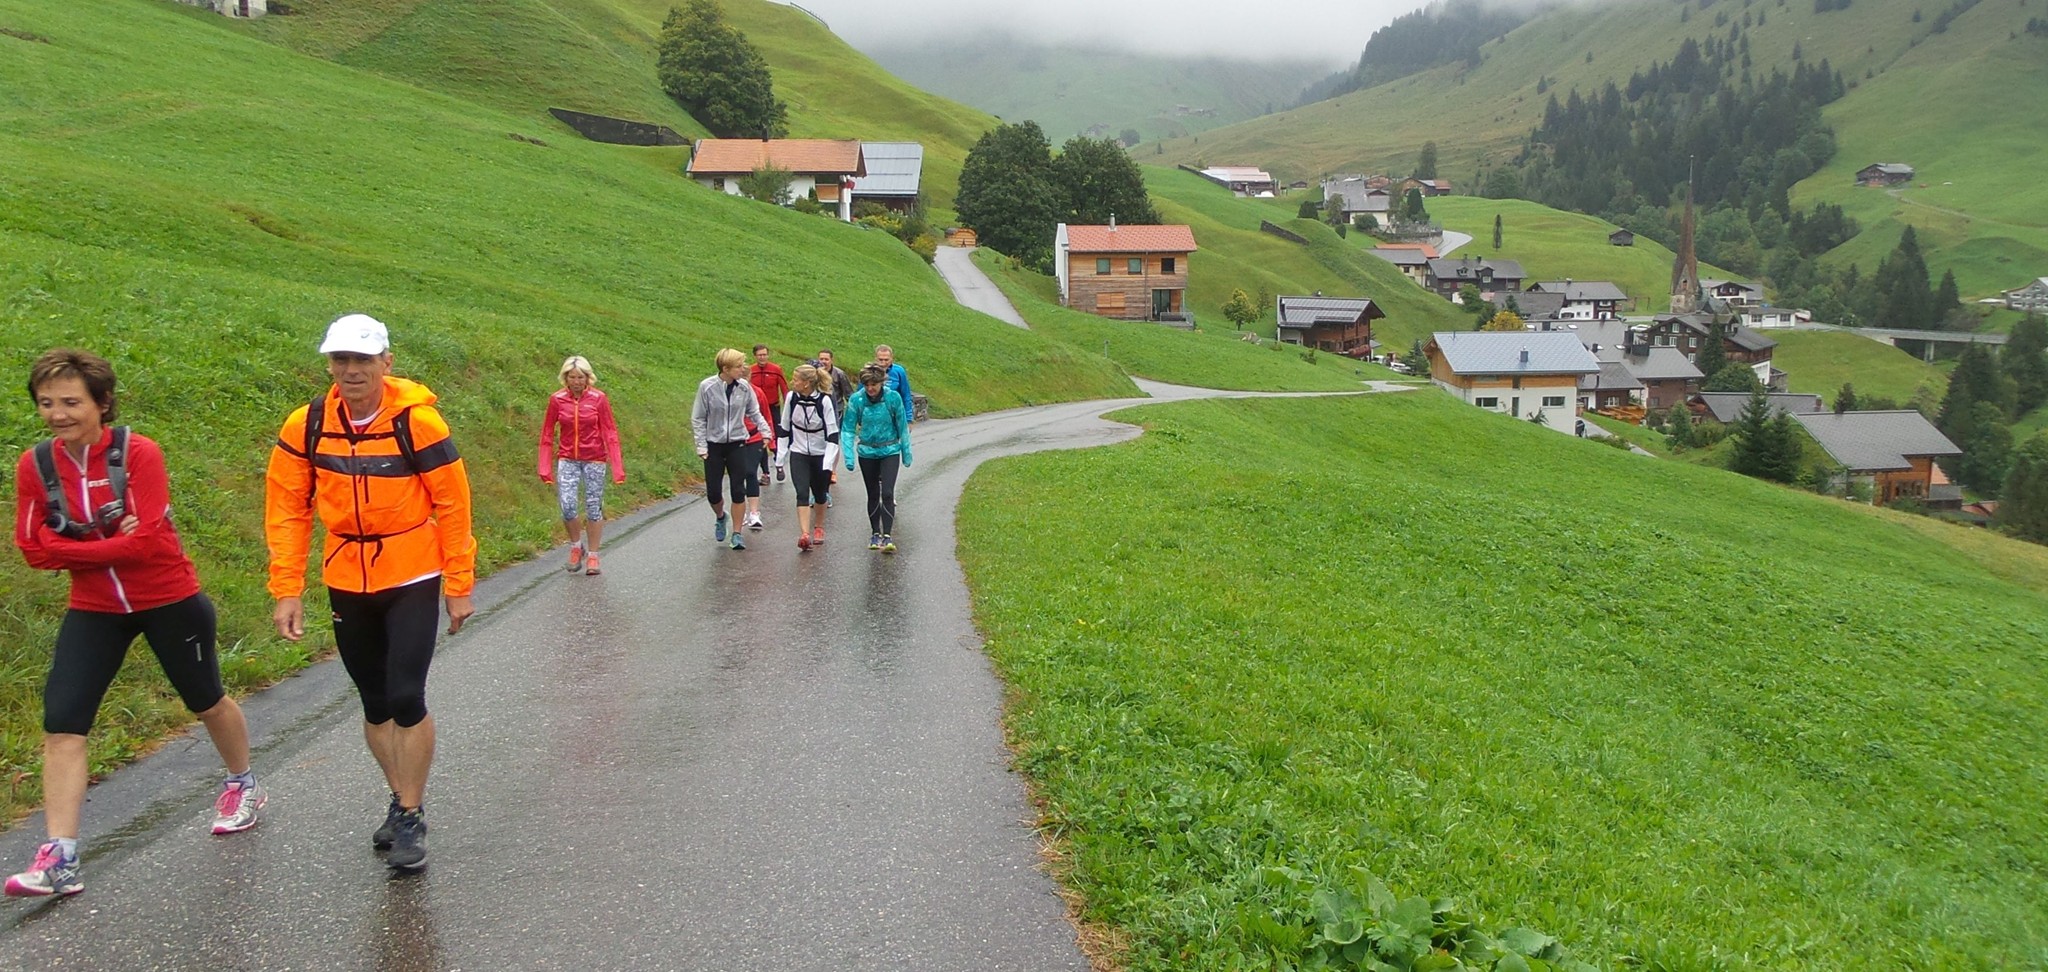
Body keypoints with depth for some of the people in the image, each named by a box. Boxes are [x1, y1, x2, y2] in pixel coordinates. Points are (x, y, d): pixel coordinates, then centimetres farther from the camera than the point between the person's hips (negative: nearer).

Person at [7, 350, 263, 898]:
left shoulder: (138, 453, -18)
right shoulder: (34, 465, -5)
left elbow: (146, 540, -23)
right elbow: (34, 547, -8)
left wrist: (76, 547, -16)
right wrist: (111, 543, -18)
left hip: (169, 601, -3)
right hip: (93, 610, 3)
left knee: (205, 701, 16)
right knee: (61, 723, -8)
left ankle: (243, 786, 43)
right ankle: (59, 858, -3)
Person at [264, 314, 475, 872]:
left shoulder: (416, 421, -15)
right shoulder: (306, 426, -6)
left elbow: (453, 505, -9)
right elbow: (287, 511, 1)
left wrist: (460, 585, -6)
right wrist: (287, 590, -3)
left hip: (412, 580, -4)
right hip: (346, 583, 4)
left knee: (406, 699, -10)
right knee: (374, 704, 13)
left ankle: (411, 818, 6)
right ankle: (401, 800, 31)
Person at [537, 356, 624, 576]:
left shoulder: (598, 399, -5)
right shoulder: (557, 400, -1)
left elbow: (610, 433, -3)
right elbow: (547, 434, 5)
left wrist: (617, 467, -8)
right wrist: (545, 467, 1)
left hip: (594, 460, -1)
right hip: (567, 460, 1)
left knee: (593, 508, 3)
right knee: (568, 507, -11)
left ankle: (592, 556, 17)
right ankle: (576, 546, 16)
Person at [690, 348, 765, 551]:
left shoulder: (744, 387, -6)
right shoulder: (707, 387, -11)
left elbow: (754, 412, 9)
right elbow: (698, 419, -4)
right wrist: (701, 446, -7)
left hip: (737, 444, 1)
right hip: (714, 445, -1)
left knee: (738, 490, -2)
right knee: (713, 492, 2)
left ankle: (736, 533, 10)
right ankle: (720, 518, 35)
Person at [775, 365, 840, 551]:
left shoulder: (824, 401, -17)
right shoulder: (791, 397, -6)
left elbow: (833, 433, -16)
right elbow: (784, 428, 5)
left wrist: (828, 461, -22)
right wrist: (780, 456, 4)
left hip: (821, 454, -2)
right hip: (798, 454, 2)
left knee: (819, 494, 12)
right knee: (802, 493, -14)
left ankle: (819, 528, 36)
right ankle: (804, 534, -22)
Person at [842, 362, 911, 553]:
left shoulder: (893, 398, -12)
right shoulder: (856, 400, -12)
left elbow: (902, 427, -1)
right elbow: (848, 430, -8)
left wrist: (906, 453, 5)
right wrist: (849, 456, -17)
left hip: (890, 451, -1)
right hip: (867, 452, 1)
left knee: (887, 493, -13)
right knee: (873, 494, 12)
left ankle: (888, 536, -11)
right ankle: (875, 534, 26)